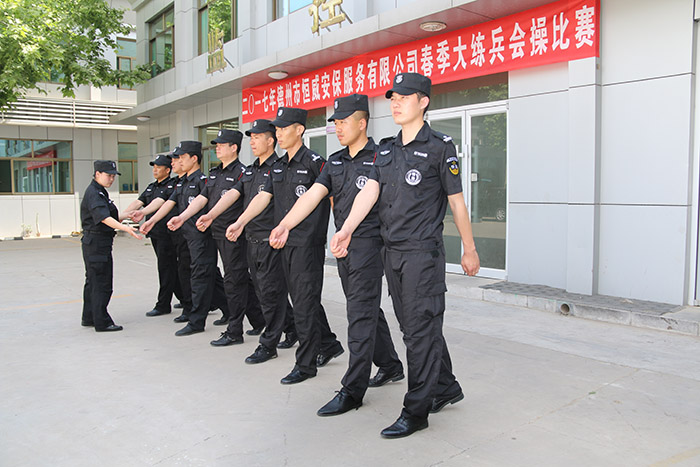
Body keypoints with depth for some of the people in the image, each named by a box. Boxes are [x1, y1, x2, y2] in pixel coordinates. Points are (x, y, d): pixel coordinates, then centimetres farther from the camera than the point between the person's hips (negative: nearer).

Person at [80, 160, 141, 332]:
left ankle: (89, 318, 28)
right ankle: (102, 322, -1)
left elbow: (110, 216, 24)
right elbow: (103, 217, -30)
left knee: (93, 281, 17)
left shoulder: (100, 192, 16)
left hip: (92, 243, 11)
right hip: (97, 242, -11)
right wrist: (125, 228, -41)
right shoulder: (93, 193, -15)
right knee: (102, 283, -6)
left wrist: (127, 216, 17)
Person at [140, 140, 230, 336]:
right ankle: (229, 311, 25)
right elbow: (169, 203, 15)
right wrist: (151, 221, 8)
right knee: (211, 275, 14)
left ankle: (196, 322, 2)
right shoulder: (182, 183, 18)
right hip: (190, 234, 9)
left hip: (202, 234, -9)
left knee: (200, 276, -4)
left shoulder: (202, 180, -10)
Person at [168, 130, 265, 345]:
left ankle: (234, 332, 4)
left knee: (234, 281, -4)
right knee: (243, 279, 15)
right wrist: (182, 217, 0)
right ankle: (259, 321, 26)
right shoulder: (214, 173, 16)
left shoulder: (241, 172, -10)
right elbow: (202, 198, 11)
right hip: (218, 234, 9)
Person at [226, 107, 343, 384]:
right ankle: (329, 344, 31)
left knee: (305, 302, -3)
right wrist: (239, 223, 7)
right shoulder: (278, 167, 14)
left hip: (309, 243, -8)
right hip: (285, 243, 8)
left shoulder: (314, 162, -10)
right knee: (301, 298, 15)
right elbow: (263, 197, 13)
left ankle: (306, 364, 8)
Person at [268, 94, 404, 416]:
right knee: (367, 309, 16)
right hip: (342, 245, 8)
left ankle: (352, 390, 0)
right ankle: (390, 366, 34)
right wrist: (285, 225, -10)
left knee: (361, 315, -6)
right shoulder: (335, 162, 13)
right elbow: (313, 194, 3)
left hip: (368, 243, -8)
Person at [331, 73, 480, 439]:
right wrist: (346, 229, -14)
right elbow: (369, 191, 1)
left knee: (420, 329, -2)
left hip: (423, 251, -7)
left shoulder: (439, 147, -5)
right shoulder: (386, 149, 14)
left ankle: (416, 411, 9)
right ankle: (446, 388, 33)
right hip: (392, 251, 7)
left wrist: (469, 250, 2)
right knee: (414, 326, 15)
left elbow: (457, 202, -2)